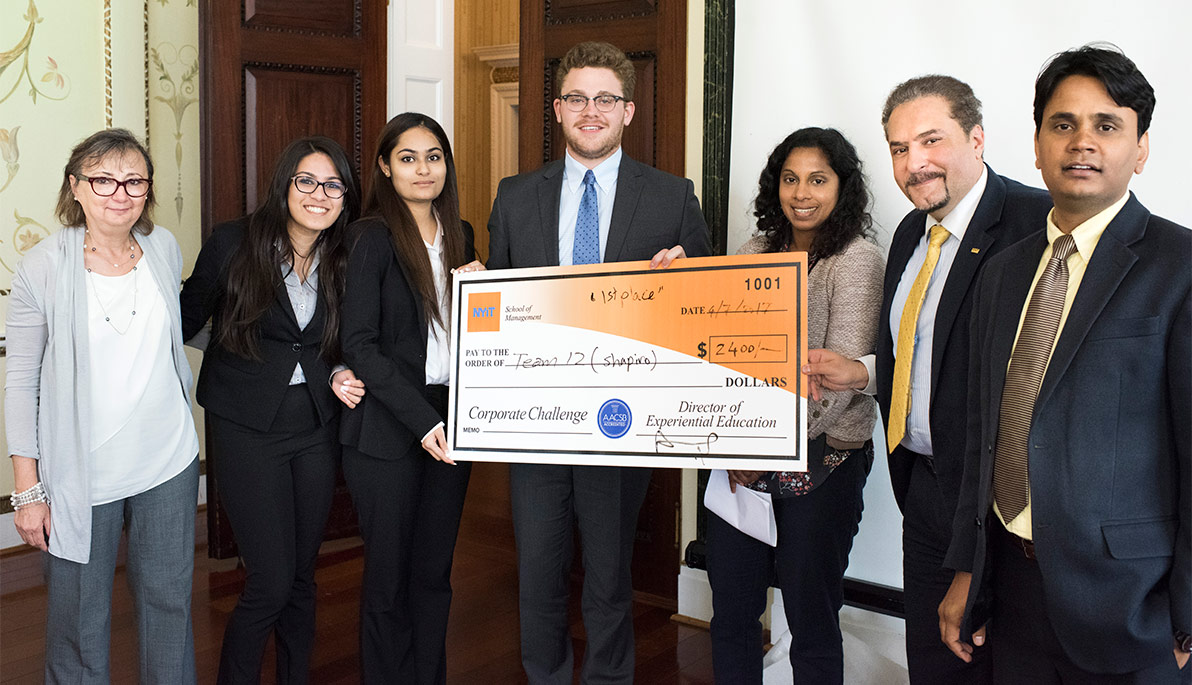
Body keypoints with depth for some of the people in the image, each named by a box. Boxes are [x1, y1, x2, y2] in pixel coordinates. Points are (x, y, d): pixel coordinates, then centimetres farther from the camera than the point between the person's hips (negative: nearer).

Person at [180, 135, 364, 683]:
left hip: (316, 428, 4)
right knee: (271, 581, -6)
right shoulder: (233, 243, -7)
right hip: (247, 428, -4)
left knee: (301, 575, 12)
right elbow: (187, 321, 1)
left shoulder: (344, 260, 4)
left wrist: (339, 377, -4)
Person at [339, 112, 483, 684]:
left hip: (449, 422, 5)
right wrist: (421, 420, -20)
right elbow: (359, 343, -13)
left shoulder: (459, 235, 10)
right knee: (389, 573, 5)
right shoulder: (373, 238, -7)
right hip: (387, 429, -5)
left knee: (434, 571, 13)